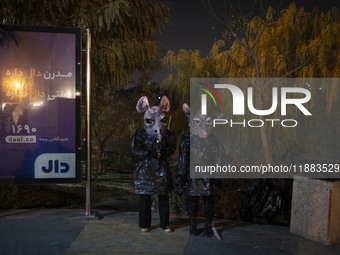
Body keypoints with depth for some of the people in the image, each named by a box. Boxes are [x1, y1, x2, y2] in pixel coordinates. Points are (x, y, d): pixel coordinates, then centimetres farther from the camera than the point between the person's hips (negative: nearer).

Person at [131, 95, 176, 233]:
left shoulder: (168, 136, -1)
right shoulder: (140, 135, -6)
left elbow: (172, 147, 1)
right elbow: (136, 150, -9)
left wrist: (165, 152, -19)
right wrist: (149, 153, -21)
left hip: (162, 169, 2)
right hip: (145, 169, -2)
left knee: (164, 197, 8)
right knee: (145, 198, 5)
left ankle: (165, 224, 21)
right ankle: (144, 224, 18)